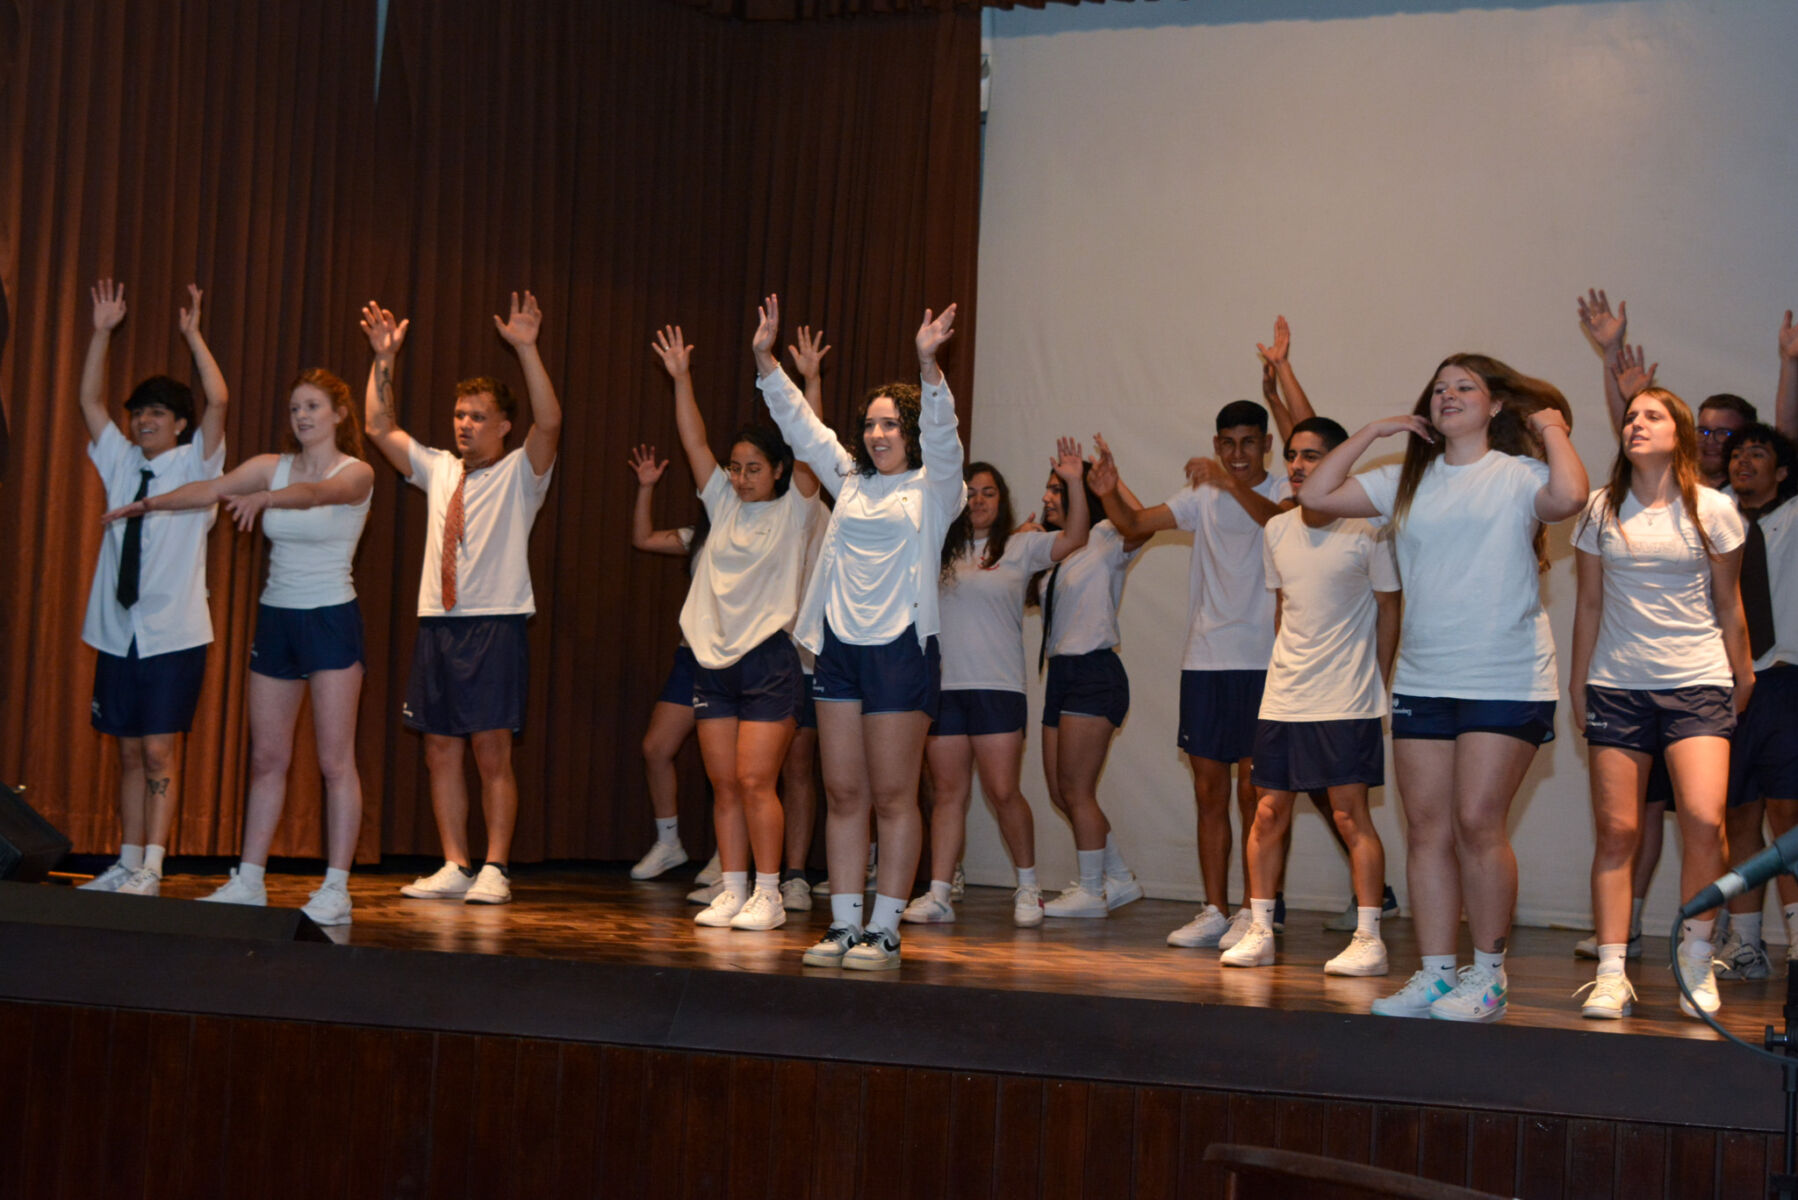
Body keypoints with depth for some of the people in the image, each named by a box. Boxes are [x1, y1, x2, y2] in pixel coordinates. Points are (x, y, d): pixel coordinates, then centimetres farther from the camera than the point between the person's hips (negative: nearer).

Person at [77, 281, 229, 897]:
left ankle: (151, 870, -7)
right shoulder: (120, 462, 12)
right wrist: (103, 331, 1)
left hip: (174, 632, -4)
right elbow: (90, 401, 8)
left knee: (159, 752, -8)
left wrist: (192, 334, -13)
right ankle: (128, 863, 13)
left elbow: (219, 401, -13)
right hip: (118, 629, 5)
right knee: (129, 753, 8)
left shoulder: (194, 465, 1)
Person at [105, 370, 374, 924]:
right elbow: (211, 490, -3)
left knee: (336, 759, -5)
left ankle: (336, 888, -3)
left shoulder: (356, 473, -7)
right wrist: (149, 503, -17)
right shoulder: (272, 466, 8)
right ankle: (249, 879, 13)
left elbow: (316, 493, -28)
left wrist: (263, 498, -46)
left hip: (331, 620, -5)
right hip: (276, 618, 5)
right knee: (266, 756, 8)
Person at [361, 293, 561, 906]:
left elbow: (550, 423, -16)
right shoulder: (437, 469, 16)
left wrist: (527, 349, -24)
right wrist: (384, 359, 6)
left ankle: (494, 870, 1)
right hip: (437, 623, 5)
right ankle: (455, 867, 11)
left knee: (492, 751, -5)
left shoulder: (521, 473, 1)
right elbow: (381, 427, 15)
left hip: (495, 624, -5)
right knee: (441, 749, 5)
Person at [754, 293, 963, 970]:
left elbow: (940, 432, -14)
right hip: (838, 644, 5)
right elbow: (799, 423, 15)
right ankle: (843, 924, 10)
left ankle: (884, 930, 2)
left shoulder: (934, 488, 2)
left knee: (893, 797, -2)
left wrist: (928, 363, -28)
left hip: (901, 648, -5)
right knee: (843, 794, 6)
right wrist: (766, 358, 5)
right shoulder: (849, 480, 17)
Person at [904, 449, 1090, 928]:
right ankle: (939, 894, 5)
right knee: (948, 793, 4)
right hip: (942, 686, 3)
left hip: (998, 688, -3)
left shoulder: (1019, 547, 6)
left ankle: (1027, 885, 13)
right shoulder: (937, 550, 13)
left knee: (1002, 791, -5)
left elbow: (1072, 540, -6)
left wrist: (1074, 485, -18)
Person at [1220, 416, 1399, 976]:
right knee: (1268, 812, 6)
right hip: (1281, 699, 5)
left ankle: (1368, 938, 1)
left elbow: (1387, 609, -1)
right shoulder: (1277, 530, 8)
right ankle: (1258, 931, 15)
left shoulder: (1366, 531, -8)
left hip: (1347, 700, -5)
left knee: (1350, 813, -5)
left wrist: (1378, 684, -3)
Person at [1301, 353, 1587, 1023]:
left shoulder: (1517, 475, -1)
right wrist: (1372, 432, 11)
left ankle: (1487, 975, 5)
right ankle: (1435, 975, 10)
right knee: (1427, 827, 4)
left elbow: (1568, 497, -23)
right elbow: (1317, 496, 12)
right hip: (1421, 681, 5)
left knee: (1477, 823, -8)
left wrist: (1552, 428, -6)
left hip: (1506, 681, -5)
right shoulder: (1409, 482, 14)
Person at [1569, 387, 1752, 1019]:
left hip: (1697, 682, -1)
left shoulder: (1712, 510, 1)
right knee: (1616, 830, -2)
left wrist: (1743, 674, 13)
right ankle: (1611, 974, 3)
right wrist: (1578, 681, 13)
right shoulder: (1601, 510, 5)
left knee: (1704, 819, -17)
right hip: (1617, 684, 2)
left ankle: (1695, 956, 3)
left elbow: (1727, 603, 9)